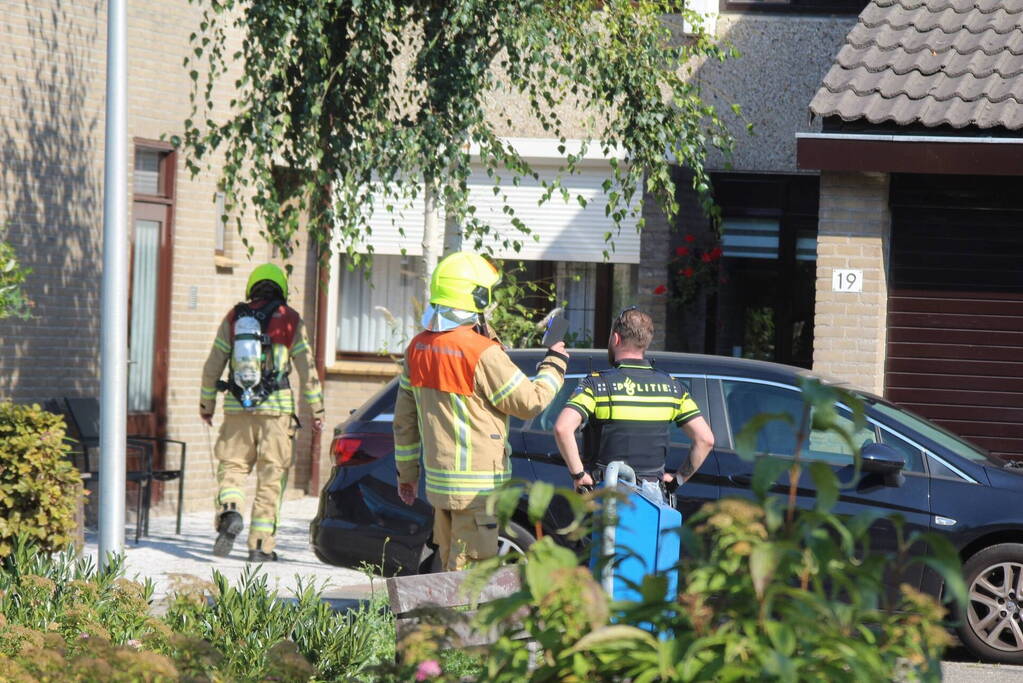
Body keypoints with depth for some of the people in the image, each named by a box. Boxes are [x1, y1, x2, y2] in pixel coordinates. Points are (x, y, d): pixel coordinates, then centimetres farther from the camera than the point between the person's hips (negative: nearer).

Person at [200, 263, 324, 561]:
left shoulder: (234, 317, 7)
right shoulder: (290, 320, 2)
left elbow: (213, 365, 9)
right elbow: (306, 367, 3)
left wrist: (206, 403, 20)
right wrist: (316, 408, 10)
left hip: (238, 407, 1)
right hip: (276, 408, -1)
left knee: (232, 465, 9)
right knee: (270, 476, 4)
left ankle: (229, 512, -20)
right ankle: (260, 544, 3)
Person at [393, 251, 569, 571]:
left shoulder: (418, 348, 6)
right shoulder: (482, 353, -18)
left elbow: (404, 418, 13)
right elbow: (530, 402, -10)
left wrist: (406, 472, 22)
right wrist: (554, 364, 7)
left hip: (438, 480, 8)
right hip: (476, 485, -8)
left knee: (450, 564, 16)